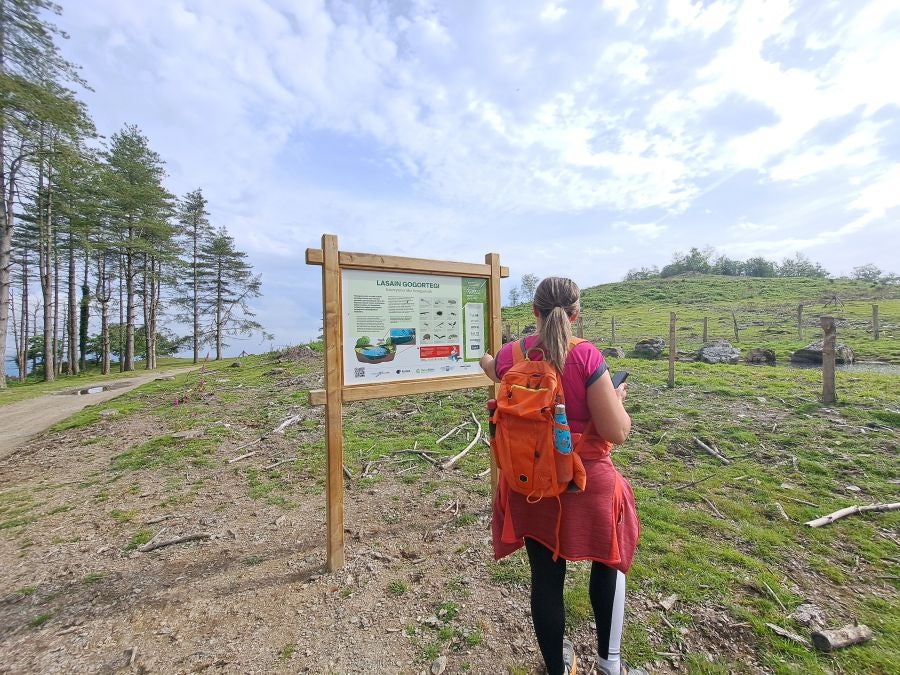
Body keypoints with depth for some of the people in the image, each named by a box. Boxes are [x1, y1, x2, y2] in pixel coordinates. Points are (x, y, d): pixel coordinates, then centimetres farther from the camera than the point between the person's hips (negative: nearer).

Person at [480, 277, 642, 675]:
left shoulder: (509, 356, -10)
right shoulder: (587, 357, -19)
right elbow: (617, 433, -17)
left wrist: (487, 364, 40)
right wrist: (618, 398, 4)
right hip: (587, 485, -1)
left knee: (545, 579, 22)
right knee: (607, 563, 30)